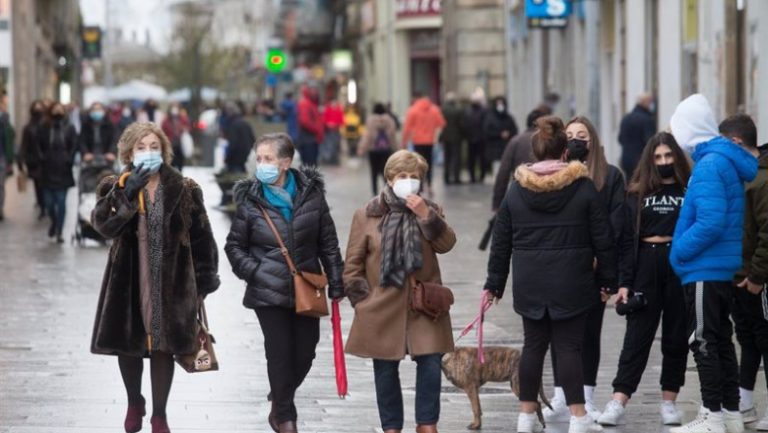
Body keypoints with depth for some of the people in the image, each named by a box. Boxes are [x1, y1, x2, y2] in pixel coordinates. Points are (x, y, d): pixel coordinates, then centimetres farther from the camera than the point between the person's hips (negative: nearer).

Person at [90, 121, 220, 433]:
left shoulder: (183, 190, 2)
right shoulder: (116, 189, 2)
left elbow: (201, 236, 4)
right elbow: (104, 225, -16)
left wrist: (205, 278, 1)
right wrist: (128, 193, -25)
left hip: (170, 281, -1)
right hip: (129, 280, 1)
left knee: (163, 346, 2)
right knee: (128, 344, 10)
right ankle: (134, 402, 36)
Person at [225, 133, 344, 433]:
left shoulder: (311, 194, -1)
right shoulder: (250, 200, -4)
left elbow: (328, 243, 5)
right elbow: (235, 246, 5)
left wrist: (336, 284, 5)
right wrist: (253, 272, -10)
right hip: (269, 293, -2)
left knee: (305, 353, 7)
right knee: (279, 353, -2)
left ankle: (280, 406, 32)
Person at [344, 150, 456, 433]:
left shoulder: (429, 211, 8)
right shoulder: (367, 215, 1)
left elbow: (446, 244, -8)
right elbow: (353, 264, 3)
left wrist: (426, 216, -19)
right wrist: (362, 300, -2)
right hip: (383, 309, -1)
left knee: (431, 364, -7)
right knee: (386, 370, 6)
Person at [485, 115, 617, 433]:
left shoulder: (516, 190, 3)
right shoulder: (584, 189, -4)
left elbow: (501, 242, 7)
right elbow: (603, 239, -2)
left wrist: (495, 282, 14)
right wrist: (608, 279, 7)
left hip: (529, 284, 2)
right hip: (572, 284, -2)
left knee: (534, 345, 11)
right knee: (569, 347, -1)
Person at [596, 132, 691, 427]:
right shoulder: (637, 194, 7)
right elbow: (628, 239, 5)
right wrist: (624, 282, -2)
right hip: (646, 267, 1)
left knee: (676, 337, 7)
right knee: (637, 336, -2)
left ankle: (669, 402, 15)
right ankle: (618, 404, -7)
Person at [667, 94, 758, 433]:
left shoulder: (710, 165, -18)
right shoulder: (725, 160, 12)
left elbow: (711, 223, -26)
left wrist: (679, 251, -13)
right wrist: (682, 251, 15)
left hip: (705, 270, -10)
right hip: (723, 268, 10)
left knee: (705, 343, -4)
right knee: (720, 341, 15)